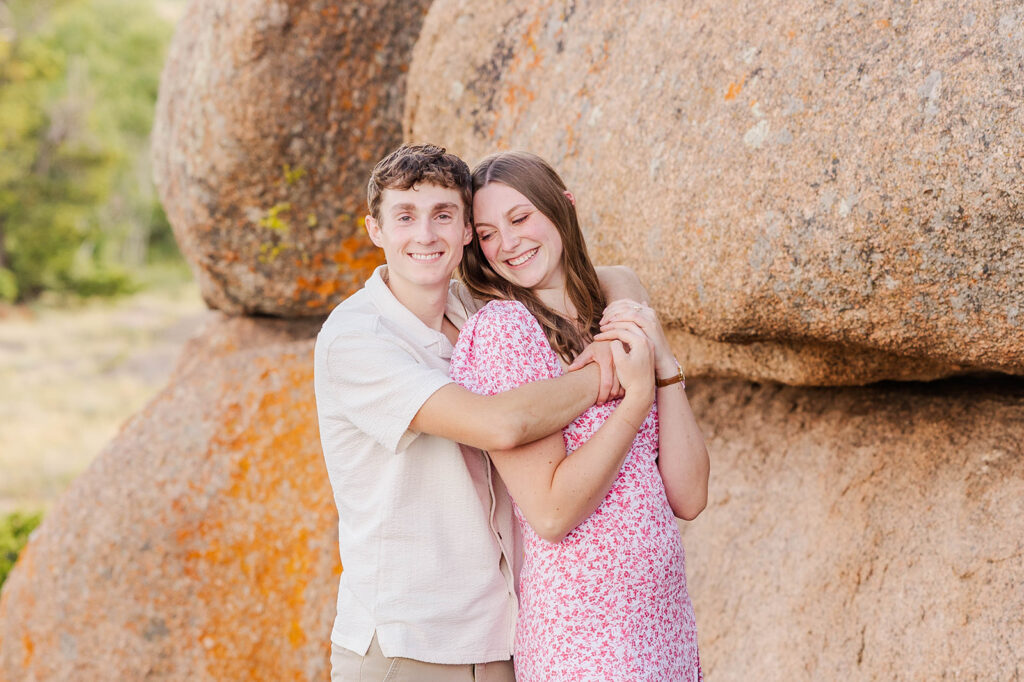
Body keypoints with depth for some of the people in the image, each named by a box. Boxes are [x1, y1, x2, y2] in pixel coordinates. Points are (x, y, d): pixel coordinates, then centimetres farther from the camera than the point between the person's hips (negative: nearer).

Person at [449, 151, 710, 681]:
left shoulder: (615, 331, 9)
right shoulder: (502, 328, -10)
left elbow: (688, 498, 1)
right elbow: (550, 514, -17)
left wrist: (664, 366, -7)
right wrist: (637, 395, -15)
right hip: (580, 638, -6)